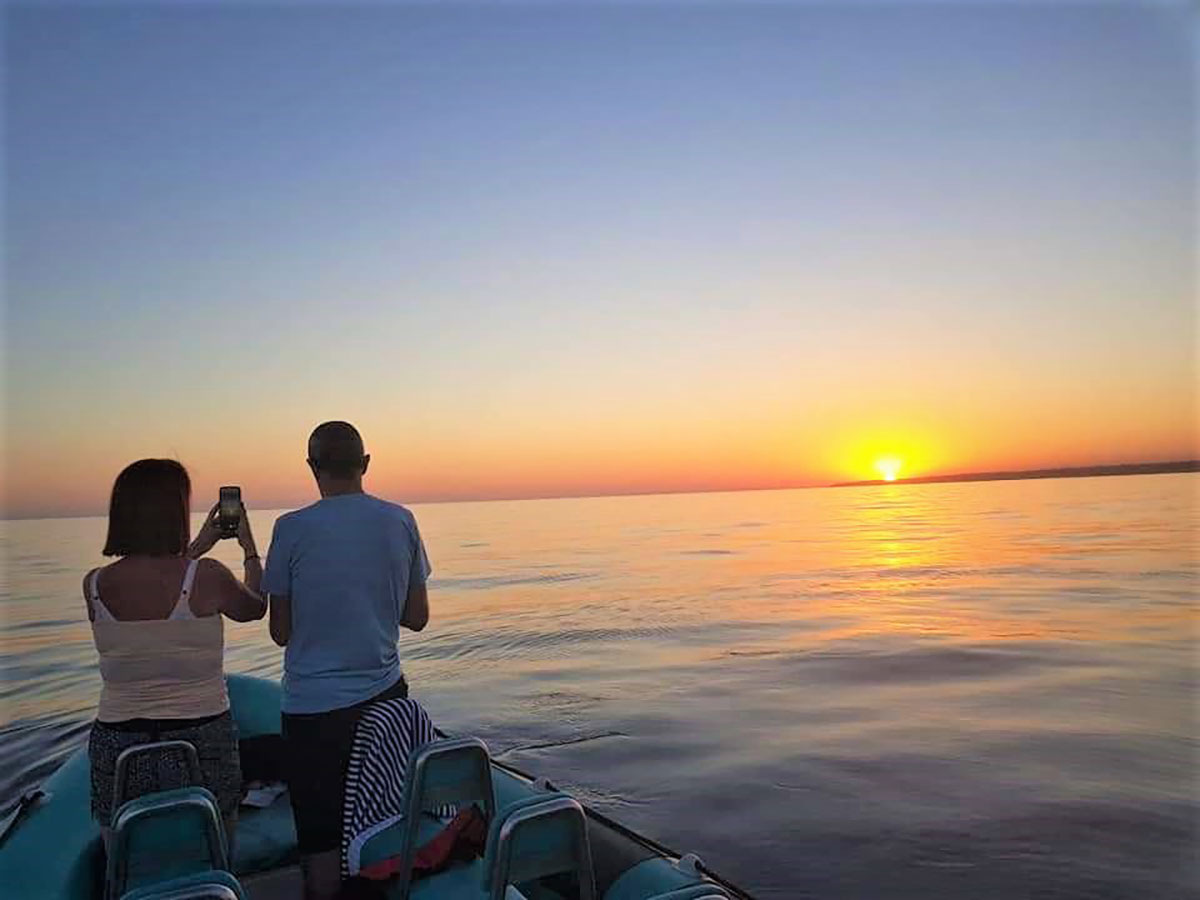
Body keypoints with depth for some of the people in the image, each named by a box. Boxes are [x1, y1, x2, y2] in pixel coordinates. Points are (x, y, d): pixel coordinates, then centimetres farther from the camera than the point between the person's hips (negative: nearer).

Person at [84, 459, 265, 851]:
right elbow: (255, 608, 6)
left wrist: (195, 549, 23)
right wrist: (249, 547, 18)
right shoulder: (207, 576, -15)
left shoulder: (94, 584, -5)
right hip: (202, 743, -3)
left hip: (118, 748, 3)